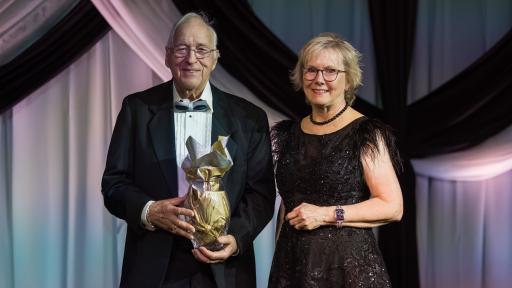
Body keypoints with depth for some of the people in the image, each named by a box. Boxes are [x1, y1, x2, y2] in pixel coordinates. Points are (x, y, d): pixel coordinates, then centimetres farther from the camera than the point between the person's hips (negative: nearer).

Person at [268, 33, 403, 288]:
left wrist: (326, 215, -16)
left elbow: (392, 207, -12)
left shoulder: (366, 134, -7)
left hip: (349, 265, -4)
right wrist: (278, 258, 11)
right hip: (293, 263, 4)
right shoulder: (289, 134, 9)